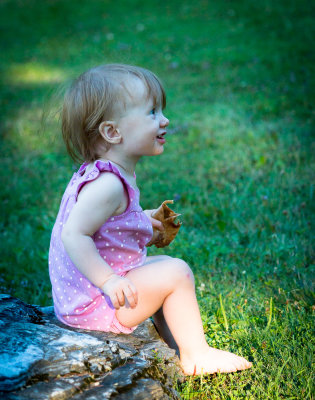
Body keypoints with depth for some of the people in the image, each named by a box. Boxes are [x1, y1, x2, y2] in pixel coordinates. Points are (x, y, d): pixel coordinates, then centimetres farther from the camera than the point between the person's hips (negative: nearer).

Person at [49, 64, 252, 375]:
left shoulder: (99, 174, 6)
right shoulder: (107, 184, -27)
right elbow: (73, 235, -32)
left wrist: (143, 220, 15)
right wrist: (109, 281, -30)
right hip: (93, 308, -11)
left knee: (164, 265, 22)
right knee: (177, 273, -13)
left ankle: (177, 347, 27)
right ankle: (196, 356, 2)